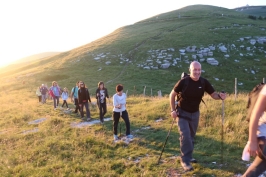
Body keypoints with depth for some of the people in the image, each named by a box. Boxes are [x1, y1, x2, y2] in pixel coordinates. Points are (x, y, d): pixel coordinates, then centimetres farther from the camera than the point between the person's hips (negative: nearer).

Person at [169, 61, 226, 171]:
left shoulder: (204, 82, -12)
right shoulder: (183, 82, -21)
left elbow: (213, 94, -9)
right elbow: (172, 95, -11)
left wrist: (220, 96, -32)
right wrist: (173, 110, -16)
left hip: (195, 113, 5)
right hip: (182, 113, -4)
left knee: (191, 136, 17)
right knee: (185, 136, -13)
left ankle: (187, 157, 36)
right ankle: (185, 161, -1)